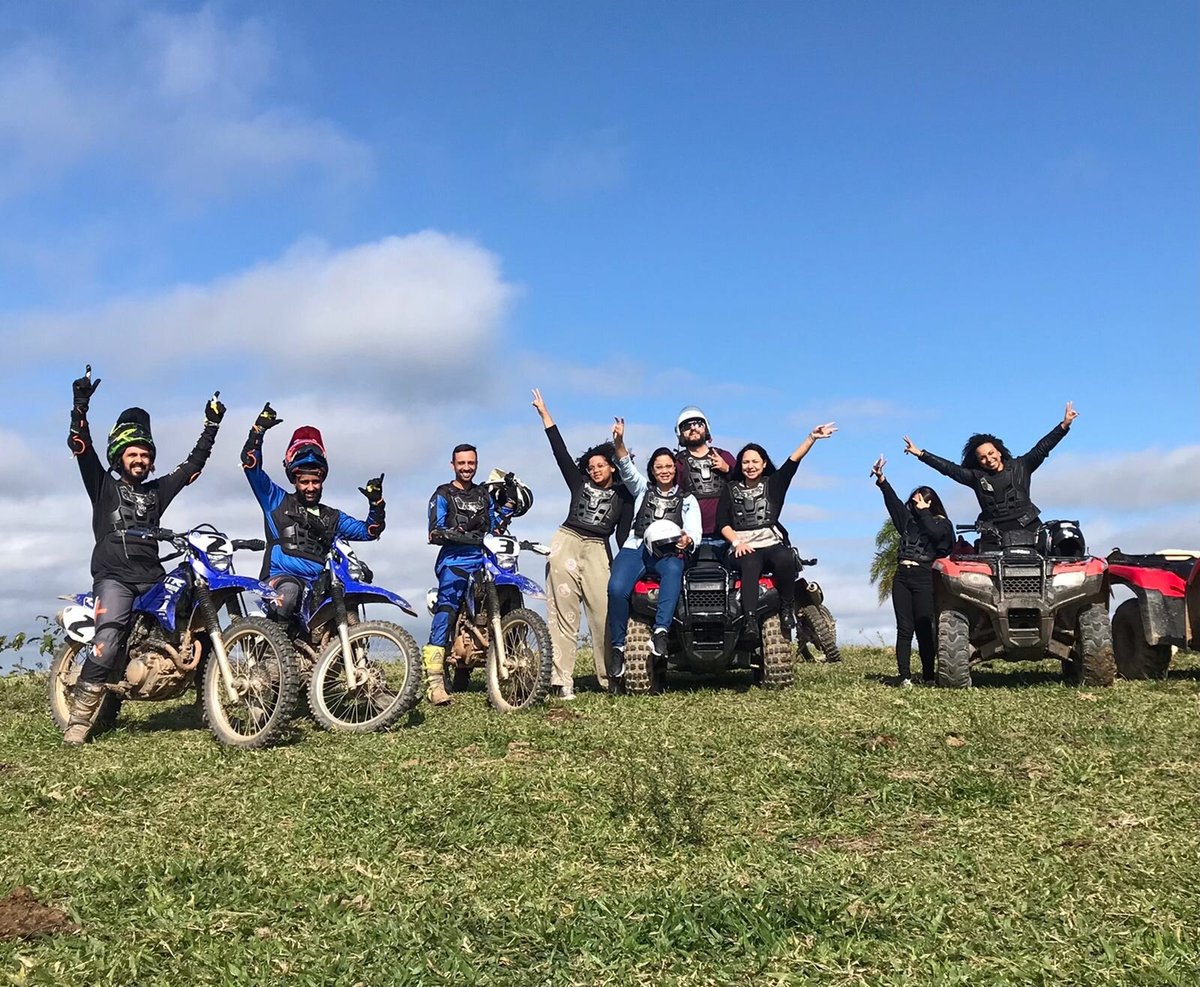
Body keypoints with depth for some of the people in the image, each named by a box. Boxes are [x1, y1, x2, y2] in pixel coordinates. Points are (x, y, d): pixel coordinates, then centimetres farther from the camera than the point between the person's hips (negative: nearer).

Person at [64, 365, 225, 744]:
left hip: (152, 578, 5)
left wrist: (212, 425, 22)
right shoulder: (104, 486, 13)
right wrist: (80, 405, -10)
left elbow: (193, 464, 25)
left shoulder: (157, 491, 23)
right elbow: (81, 447, 1)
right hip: (113, 577, -5)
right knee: (108, 641, -25)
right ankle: (79, 719, -20)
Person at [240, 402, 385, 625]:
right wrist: (259, 429, 1)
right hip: (282, 577, -4)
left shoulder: (332, 517, 27)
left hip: (318, 585, 4)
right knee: (289, 590, -39)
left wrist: (376, 502, 9)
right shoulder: (278, 501, 17)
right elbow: (251, 464, 10)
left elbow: (369, 531, 25)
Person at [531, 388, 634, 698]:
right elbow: (560, 450, 14)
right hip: (566, 542, 1)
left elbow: (624, 533, 7)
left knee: (604, 612, -11)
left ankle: (610, 677, -6)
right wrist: (544, 413, 12)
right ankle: (562, 679, -9)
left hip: (597, 550, -1)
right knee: (563, 612, -6)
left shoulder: (624, 495, 13)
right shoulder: (579, 483, 16)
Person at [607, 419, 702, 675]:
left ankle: (660, 631, -46)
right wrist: (619, 443, -14)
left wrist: (688, 540, -19)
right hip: (636, 548, 1)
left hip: (669, 553, -1)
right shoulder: (642, 488, 24)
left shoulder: (687, 499, 20)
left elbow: (695, 531, 6)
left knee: (674, 570, -39)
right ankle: (618, 647, -16)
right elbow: (626, 468, 5)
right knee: (617, 588, -29)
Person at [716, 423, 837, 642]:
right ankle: (750, 622, -50)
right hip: (742, 548, -1)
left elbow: (794, 460, 3)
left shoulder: (774, 484, 17)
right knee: (750, 565, -36)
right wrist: (737, 542, -8)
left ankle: (787, 608, -16)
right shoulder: (731, 489, 18)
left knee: (785, 559, -35)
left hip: (772, 543, 1)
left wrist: (812, 437, -10)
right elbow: (722, 523, 9)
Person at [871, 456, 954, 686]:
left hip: (923, 578, -4)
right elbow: (893, 501, 9)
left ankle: (929, 677, 1)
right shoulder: (909, 519, 20)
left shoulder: (942, 523, 8)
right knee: (904, 629, -2)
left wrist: (923, 512, -1)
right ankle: (904, 677, -5)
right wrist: (881, 479, -2)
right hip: (902, 576, 4)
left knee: (924, 629, -5)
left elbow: (934, 533, -13)